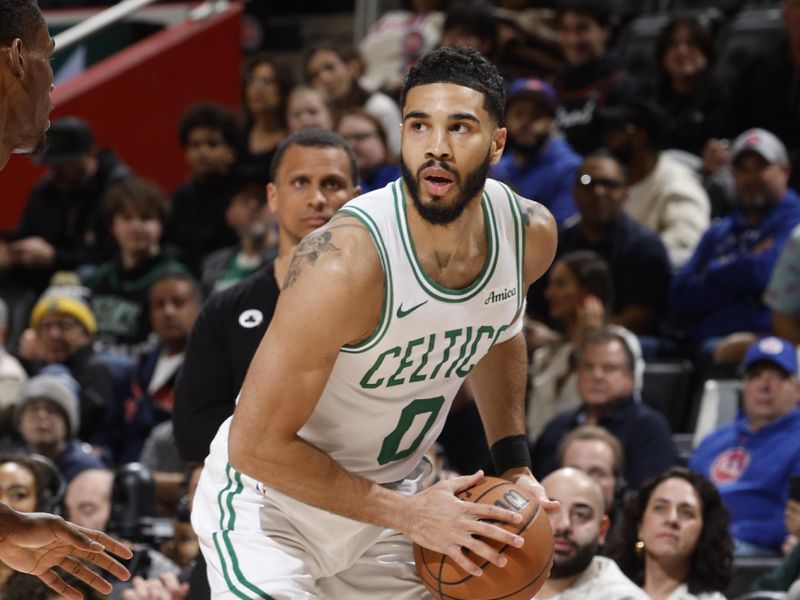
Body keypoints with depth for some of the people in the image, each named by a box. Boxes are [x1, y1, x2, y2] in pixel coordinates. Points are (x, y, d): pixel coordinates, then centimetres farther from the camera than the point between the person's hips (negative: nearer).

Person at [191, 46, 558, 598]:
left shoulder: (531, 235, -11)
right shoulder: (345, 264, -32)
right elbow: (254, 445, -27)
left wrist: (515, 464, 4)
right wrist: (406, 514, -23)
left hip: (390, 489, 7)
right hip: (272, 501, -6)